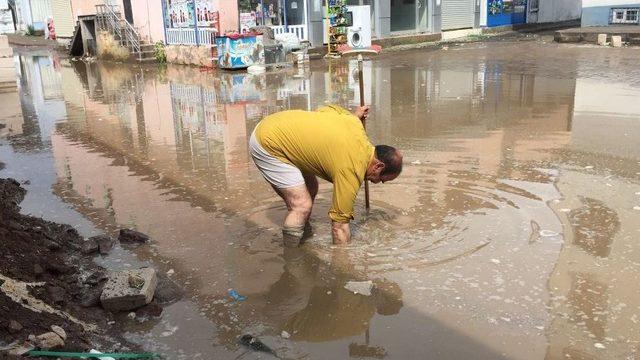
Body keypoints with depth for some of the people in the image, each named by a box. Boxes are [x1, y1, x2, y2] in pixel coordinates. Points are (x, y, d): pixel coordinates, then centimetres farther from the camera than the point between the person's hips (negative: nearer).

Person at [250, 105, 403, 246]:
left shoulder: (355, 122, -1)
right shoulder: (351, 171, -20)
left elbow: (331, 108, 20)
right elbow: (339, 225, -15)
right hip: (268, 143, -10)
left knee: (311, 189, 16)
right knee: (302, 206, -13)